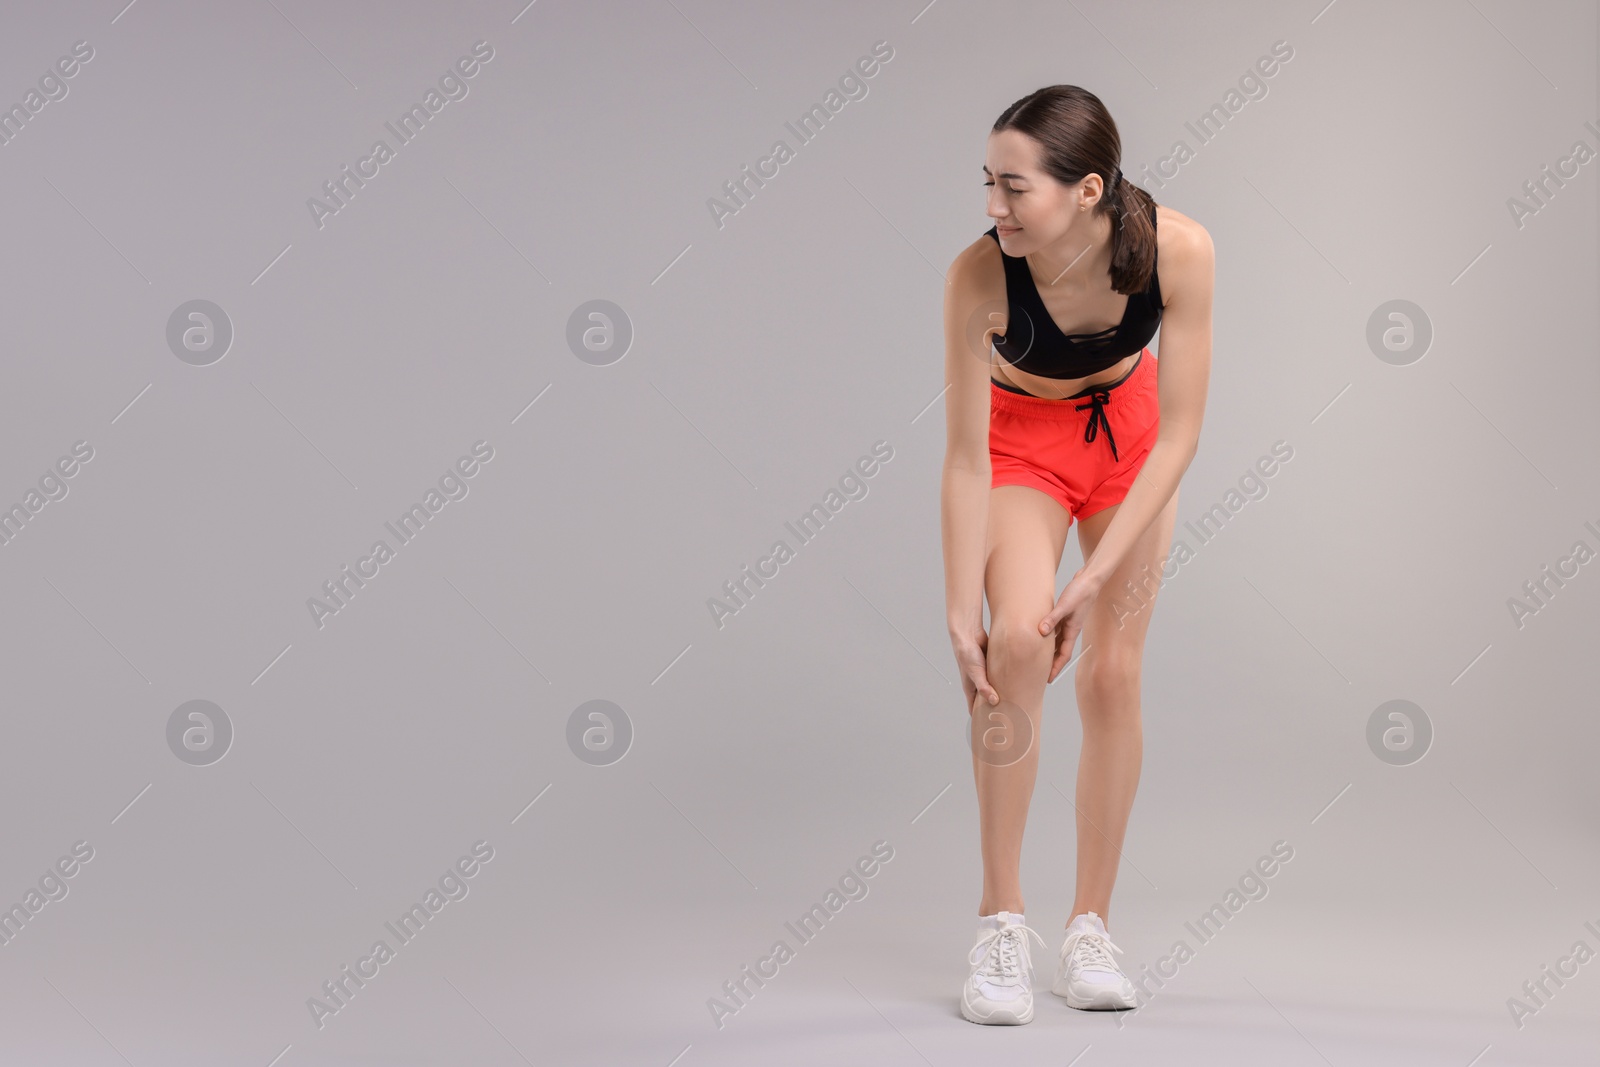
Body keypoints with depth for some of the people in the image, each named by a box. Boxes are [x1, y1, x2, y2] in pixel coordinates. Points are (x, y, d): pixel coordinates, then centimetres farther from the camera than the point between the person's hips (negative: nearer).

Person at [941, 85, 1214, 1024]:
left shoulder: (1178, 249, -31)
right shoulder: (981, 275, -33)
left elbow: (1180, 433, -24)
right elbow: (965, 458, -26)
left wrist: (1094, 579, -27)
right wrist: (962, 611, -26)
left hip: (1129, 437, 2)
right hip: (1022, 440, -1)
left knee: (1113, 671, -2)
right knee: (1020, 641, -23)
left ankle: (1091, 928, 11)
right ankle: (1002, 922, -13)